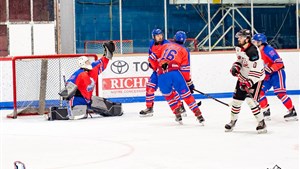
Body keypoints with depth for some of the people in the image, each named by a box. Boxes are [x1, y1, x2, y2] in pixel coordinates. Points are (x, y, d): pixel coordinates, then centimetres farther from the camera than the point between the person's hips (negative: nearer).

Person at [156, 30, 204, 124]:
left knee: (168, 95, 21)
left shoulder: (165, 46, 23)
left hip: (162, 75, 2)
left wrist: (158, 69, 42)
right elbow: (185, 69, 6)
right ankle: (199, 115, 0)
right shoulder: (184, 50, 14)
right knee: (186, 95, 3)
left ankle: (178, 115, 16)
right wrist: (189, 83, 11)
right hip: (175, 73, -2)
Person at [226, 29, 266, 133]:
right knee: (236, 99, 10)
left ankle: (261, 123, -9)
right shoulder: (239, 48, 1)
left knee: (251, 100, -19)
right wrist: (236, 66, 0)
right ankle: (233, 121, 27)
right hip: (243, 77, 9)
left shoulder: (252, 51, -28)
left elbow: (257, 70, -31)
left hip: (255, 79, -9)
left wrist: (249, 82, -34)